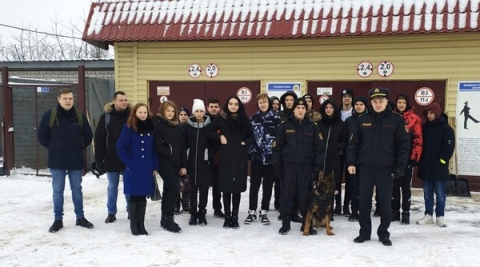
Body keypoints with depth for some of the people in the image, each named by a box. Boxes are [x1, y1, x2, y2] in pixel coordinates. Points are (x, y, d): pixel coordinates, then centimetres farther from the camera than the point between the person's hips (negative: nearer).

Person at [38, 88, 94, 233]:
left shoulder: (80, 116, -1)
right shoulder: (49, 115, -6)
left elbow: (88, 136, 10)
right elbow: (42, 136, 2)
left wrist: (78, 148, 6)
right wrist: (54, 148, 3)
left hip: (76, 161, 1)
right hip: (56, 161, -1)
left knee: (77, 190, 11)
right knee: (58, 190, 6)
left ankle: (80, 217, 21)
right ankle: (58, 220, 16)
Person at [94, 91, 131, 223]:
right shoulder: (106, 117, -2)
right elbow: (98, 139, -2)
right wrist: (99, 159, -7)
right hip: (112, 159, 0)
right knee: (112, 187, 11)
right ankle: (111, 213, 22)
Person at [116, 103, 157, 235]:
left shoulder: (150, 128, 8)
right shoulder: (129, 128, -6)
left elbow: (153, 149, 10)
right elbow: (120, 148, -9)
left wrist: (155, 166, 6)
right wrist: (129, 163, -12)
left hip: (147, 169, 4)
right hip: (133, 169, -4)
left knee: (142, 196, 10)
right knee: (133, 196, 3)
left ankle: (141, 224, 18)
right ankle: (134, 225, 14)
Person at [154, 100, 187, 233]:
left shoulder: (176, 127, 15)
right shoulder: (157, 124, -6)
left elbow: (182, 146, 12)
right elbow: (157, 146, -14)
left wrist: (183, 165, 7)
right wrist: (170, 152, -11)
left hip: (175, 163, 7)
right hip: (164, 162, -7)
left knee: (169, 190, 12)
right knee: (174, 189, -14)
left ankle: (165, 219, 21)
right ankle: (168, 220, -8)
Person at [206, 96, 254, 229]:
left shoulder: (244, 119, 5)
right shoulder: (221, 118, 1)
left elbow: (252, 137, 11)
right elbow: (208, 131, 6)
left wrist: (245, 142, -6)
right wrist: (220, 136, -6)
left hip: (240, 157, 1)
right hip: (226, 157, -1)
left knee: (237, 188, 4)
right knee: (226, 188, 2)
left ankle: (235, 217, 13)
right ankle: (227, 217, 12)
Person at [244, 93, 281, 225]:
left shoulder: (276, 116, -1)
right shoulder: (253, 118, 5)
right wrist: (251, 151, -3)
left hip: (271, 156, -1)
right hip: (257, 156, 1)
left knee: (268, 185, 7)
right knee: (254, 185, 6)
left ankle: (264, 212, 18)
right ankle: (252, 212, 16)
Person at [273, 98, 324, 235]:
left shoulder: (312, 127, 5)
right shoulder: (285, 126, 2)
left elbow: (319, 148, 5)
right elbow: (277, 147, 3)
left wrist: (317, 167, -4)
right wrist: (277, 166, -3)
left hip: (306, 167, 0)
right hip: (288, 166, 0)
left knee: (305, 196, 3)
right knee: (287, 195, 3)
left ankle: (307, 224, 15)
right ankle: (285, 224, 14)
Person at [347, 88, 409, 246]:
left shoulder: (396, 120, -2)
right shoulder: (362, 120, 5)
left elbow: (403, 145, -3)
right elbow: (354, 143, 6)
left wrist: (400, 166, -10)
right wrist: (351, 162, -2)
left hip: (386, 168, -2)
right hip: (365, 167, 2)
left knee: (385, 202, 6)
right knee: (364, 201, 6)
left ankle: (383, 233, 19)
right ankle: (364, 232, 19)